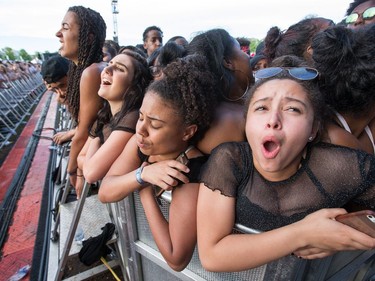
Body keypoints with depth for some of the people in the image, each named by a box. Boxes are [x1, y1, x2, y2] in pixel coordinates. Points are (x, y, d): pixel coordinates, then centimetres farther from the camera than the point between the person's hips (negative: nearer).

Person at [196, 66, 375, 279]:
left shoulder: (343, 169, -25)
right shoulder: (228, 160, -27)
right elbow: (210, 255, -26)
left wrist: (334, 239, -22)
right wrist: (302, 235, -29)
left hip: (297, 264, 1)